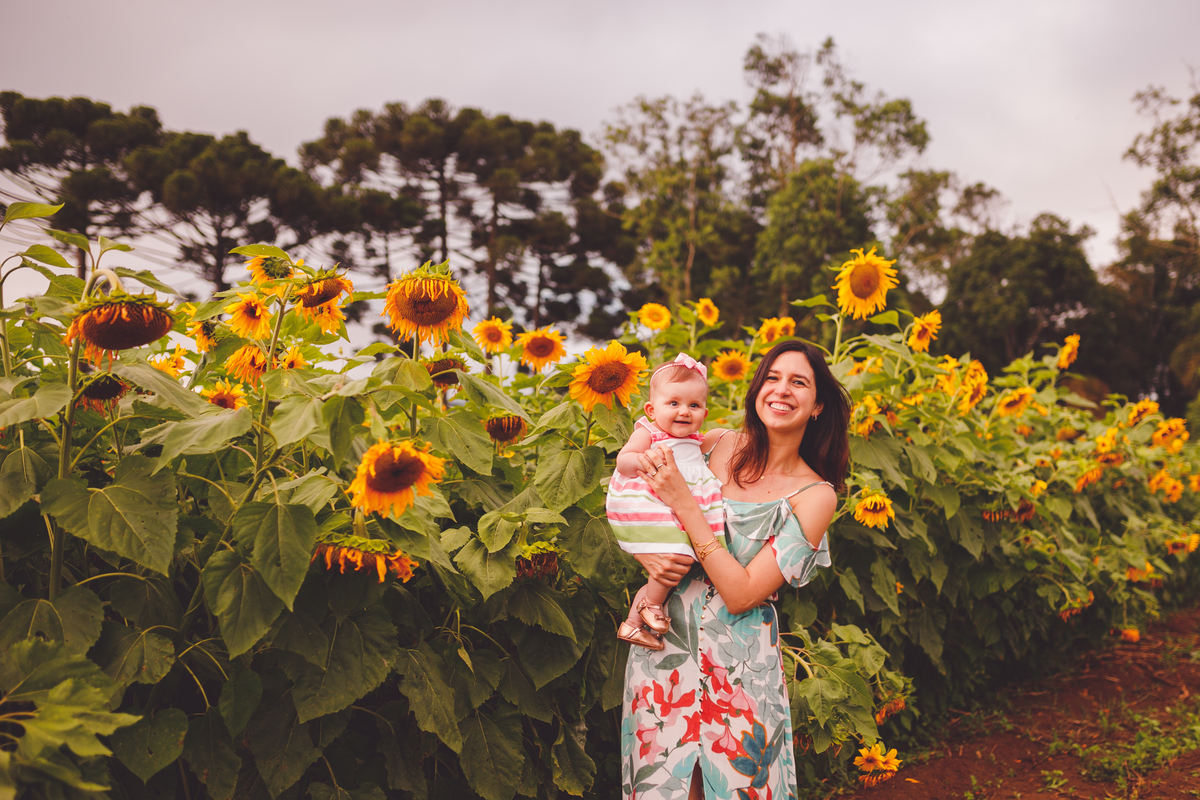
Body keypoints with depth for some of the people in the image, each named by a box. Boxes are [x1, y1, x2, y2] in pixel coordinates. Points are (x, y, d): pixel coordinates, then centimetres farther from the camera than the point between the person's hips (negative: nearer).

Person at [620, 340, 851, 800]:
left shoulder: (815, 496, -8)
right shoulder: (717, 445, 0)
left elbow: (741, 594, -17)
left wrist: (683, 503, -20)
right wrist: (647, 555, -14)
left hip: (738, 665, -2)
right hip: (664, 642, 3)